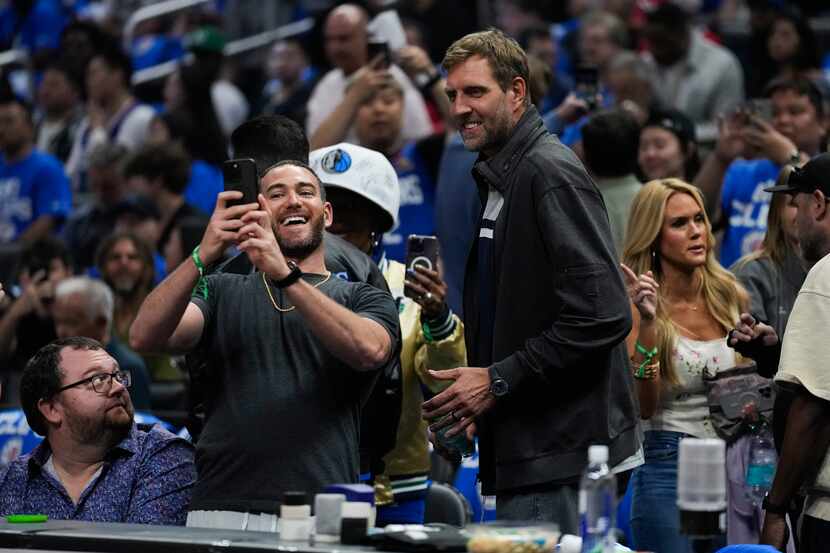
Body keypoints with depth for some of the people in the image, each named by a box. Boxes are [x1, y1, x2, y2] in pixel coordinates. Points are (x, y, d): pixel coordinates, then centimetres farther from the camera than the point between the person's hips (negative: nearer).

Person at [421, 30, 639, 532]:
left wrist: (498, 381, -17)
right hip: (523, 451, 10)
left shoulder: (553, 173, -13)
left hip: (560, 451, -10)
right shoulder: (496, 179, 18)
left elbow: (601, 316, -21)